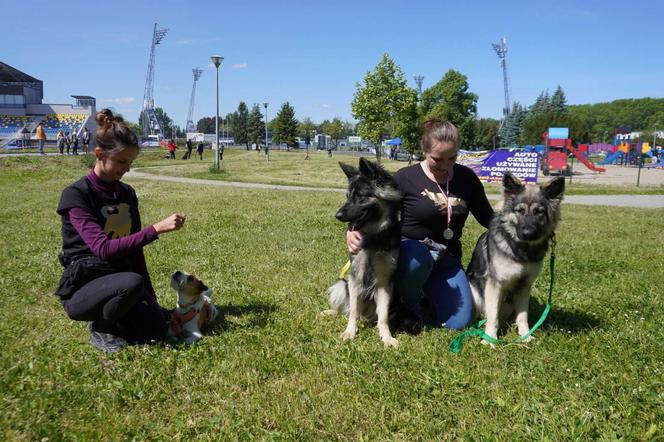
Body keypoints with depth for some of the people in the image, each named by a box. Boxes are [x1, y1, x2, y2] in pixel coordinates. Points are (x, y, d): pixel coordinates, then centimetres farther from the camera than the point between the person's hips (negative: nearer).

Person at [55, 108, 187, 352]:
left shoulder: (127, 194, 5)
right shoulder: (75, 195, -15)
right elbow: (104, 249, -27)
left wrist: (150, 299, 9)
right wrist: (157, 229, -31)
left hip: (120, 279, 5)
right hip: (82, 288, -5)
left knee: (156, 331, -16)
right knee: (132, 283, -36)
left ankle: (111, 315, 13)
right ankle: (99, 327, -5)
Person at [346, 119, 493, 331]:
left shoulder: (467, 178, 2)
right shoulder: (405, 178, -10)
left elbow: (488, 218, 11)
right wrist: (352, 232, -29)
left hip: (448, 259, 4)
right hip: (409, 250, -3)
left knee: (458, 323, -11)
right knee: (418, 256, -39)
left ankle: (424, 294, 20)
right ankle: (406, 303, -7)